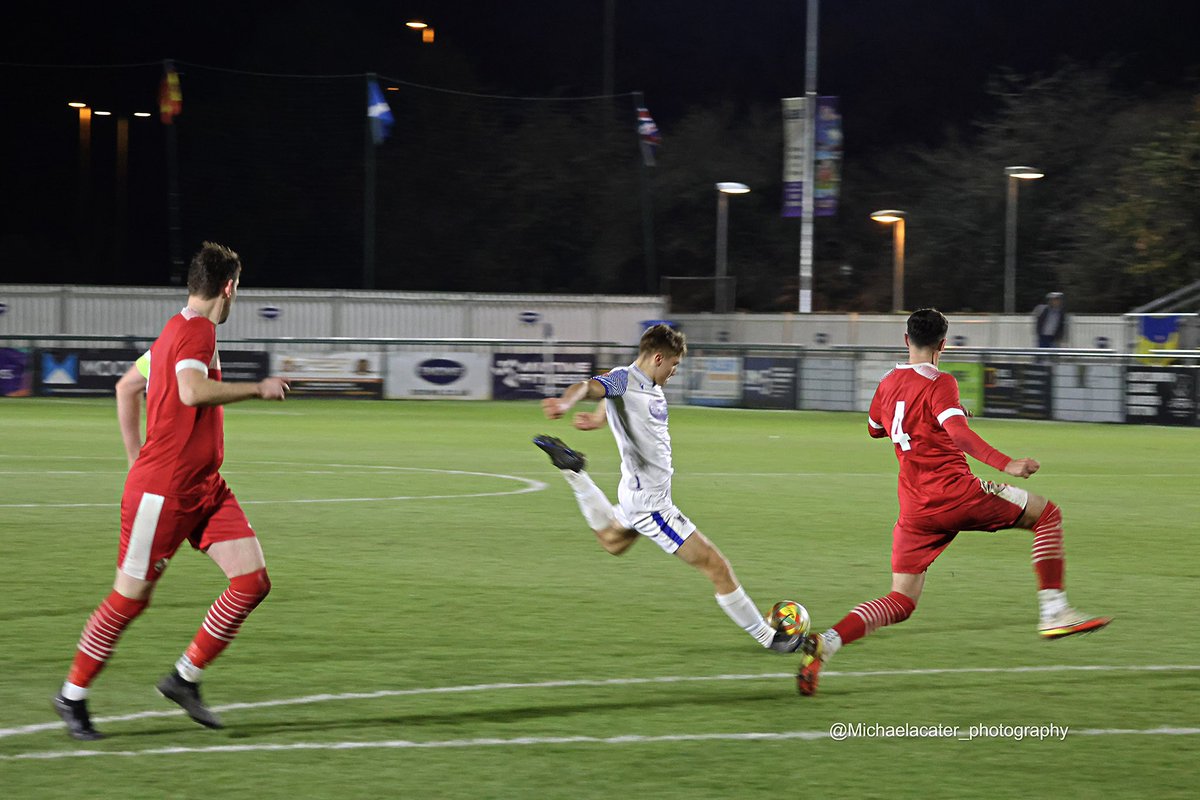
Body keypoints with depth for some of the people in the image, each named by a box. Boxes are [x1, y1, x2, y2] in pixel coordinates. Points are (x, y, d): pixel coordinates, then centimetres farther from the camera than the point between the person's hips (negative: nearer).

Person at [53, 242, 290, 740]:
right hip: (163, 490, -9)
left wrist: (137, 458, 23)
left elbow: (127, 387, 25)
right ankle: (72, 696, 15)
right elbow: (192, 391, -32)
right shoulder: (198, 329, -13)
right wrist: (257, 389, -21)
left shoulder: (177, 330, 15)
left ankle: (185, 679, 9)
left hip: (205, 487, 9)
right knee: (131, 597, -1)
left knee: (252, 582, -2)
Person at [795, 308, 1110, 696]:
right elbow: (958, 432, -25)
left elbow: (874, 429, 33)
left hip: (914, 511, 6)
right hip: (957, 494, -6)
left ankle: (825, 643, -14)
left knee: (901, 601, 8)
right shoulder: (939, 383, -7)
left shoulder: (888, 383, 13)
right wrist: (1005, 464, -33)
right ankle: (1054, 613, 1)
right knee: (1048, 514, 10)